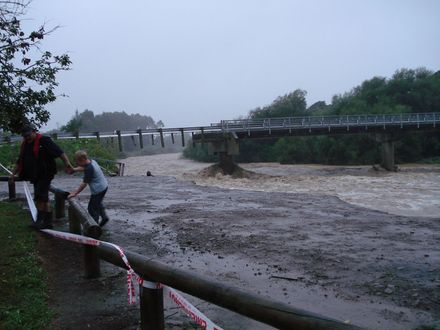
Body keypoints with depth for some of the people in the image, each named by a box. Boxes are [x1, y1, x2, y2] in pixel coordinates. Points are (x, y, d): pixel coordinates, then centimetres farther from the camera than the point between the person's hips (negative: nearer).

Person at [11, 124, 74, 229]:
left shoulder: (44, 141, -9)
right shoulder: (25, 145, 15)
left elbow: (60, 152, -19)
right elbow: (20, 161, 24)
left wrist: (68, 164, -31)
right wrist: (13, 173, 18)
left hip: (45, 175, -8)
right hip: (35, 176, 8)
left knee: (40, 197, -12)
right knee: (44, 199, 11)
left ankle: (39, 220, -5)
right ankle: (48, 222, 17)